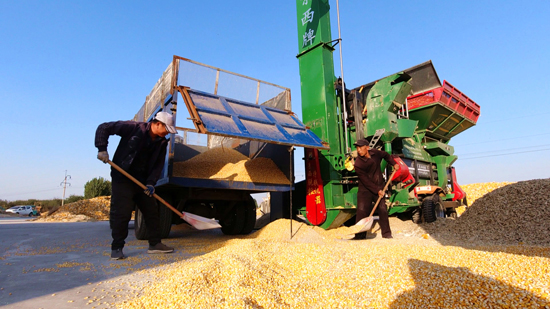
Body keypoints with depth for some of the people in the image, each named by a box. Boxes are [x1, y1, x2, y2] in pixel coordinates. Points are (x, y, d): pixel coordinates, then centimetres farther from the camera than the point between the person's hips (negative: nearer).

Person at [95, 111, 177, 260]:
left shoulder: (162, 143, 2)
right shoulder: (133, 128, -14)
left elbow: (158, 165, 0)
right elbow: (104, 128, -9)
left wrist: (151, 183, -12)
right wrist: (102, 149, -18)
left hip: (142, 181, 6)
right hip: (122, 179, -6)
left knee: (152, 211, 6)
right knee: (121, 213, -6)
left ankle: (155, 243, 17)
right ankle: (116, 248, 10)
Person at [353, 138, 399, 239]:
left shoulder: (375, 153, -3)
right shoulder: (358, 164, -18)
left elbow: (386, 155, 22)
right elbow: (365, 181, -18)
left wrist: (394, 163, 12)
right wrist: (377, 190, -19)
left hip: (379, 188, 4)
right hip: (365, 190, -4)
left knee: (383, 210, 3)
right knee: (362, 211, -8)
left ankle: (386, 234, 16)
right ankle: (360, 236, 2)